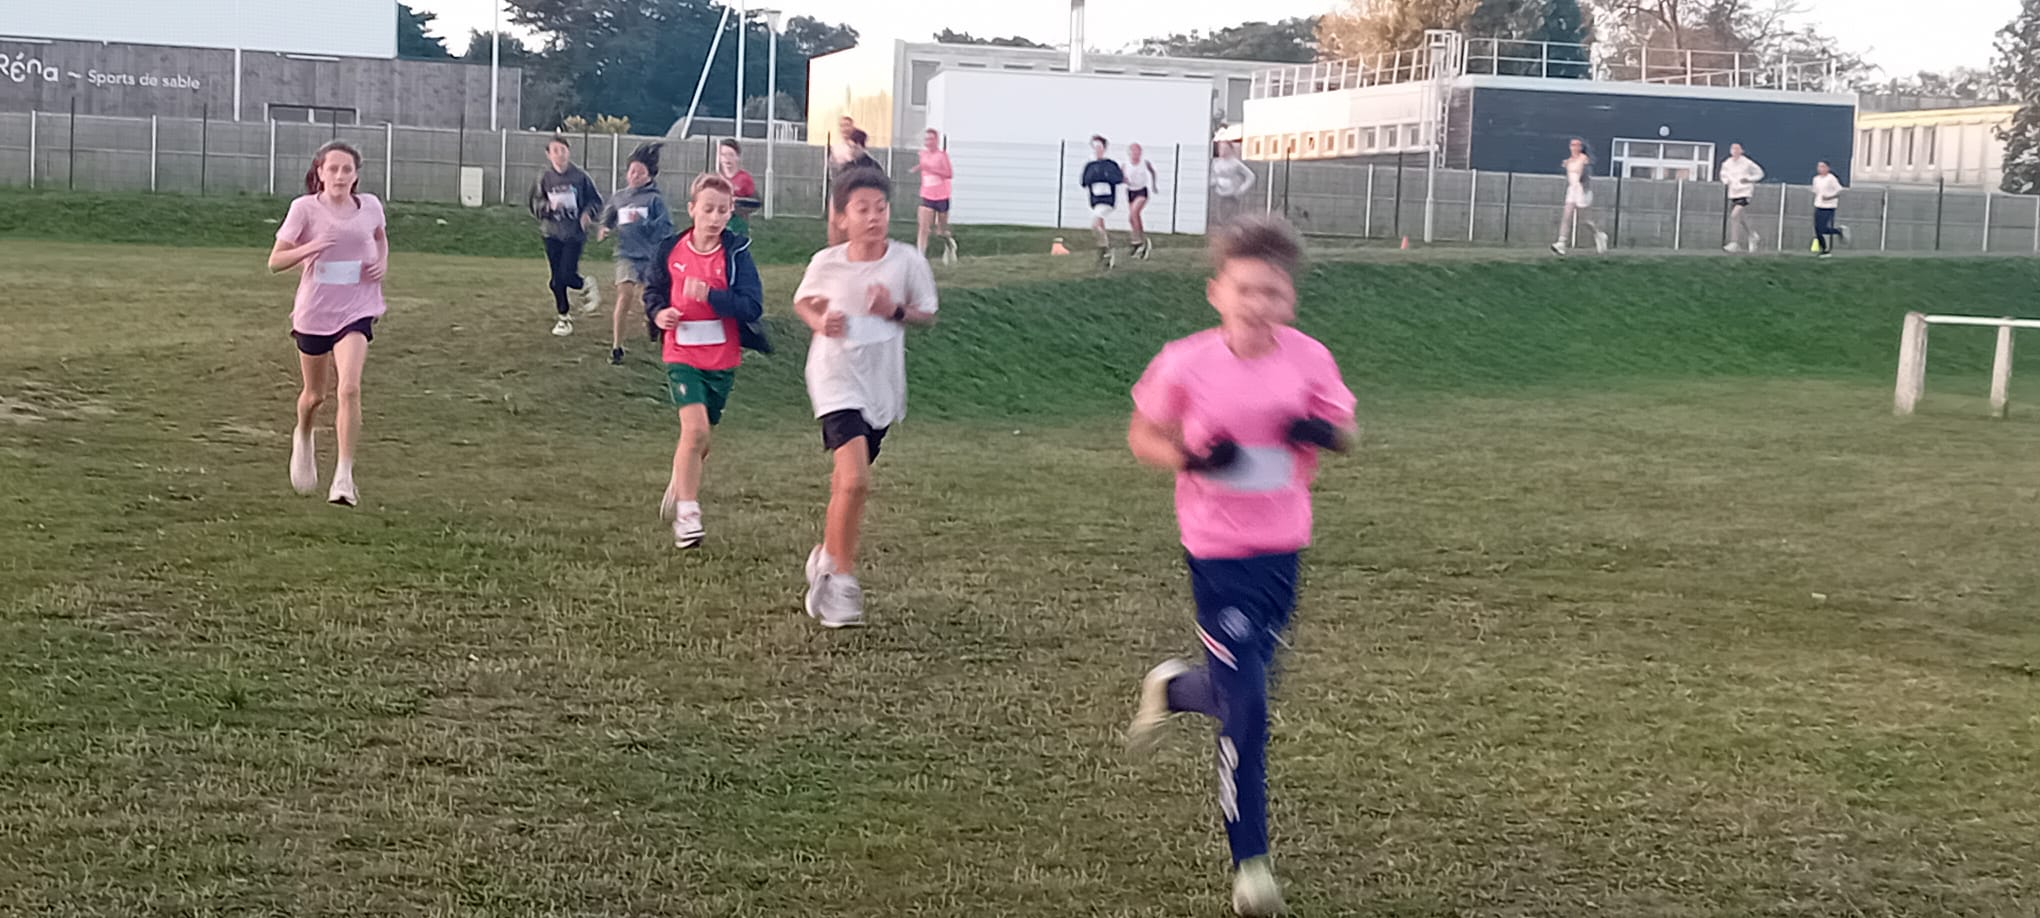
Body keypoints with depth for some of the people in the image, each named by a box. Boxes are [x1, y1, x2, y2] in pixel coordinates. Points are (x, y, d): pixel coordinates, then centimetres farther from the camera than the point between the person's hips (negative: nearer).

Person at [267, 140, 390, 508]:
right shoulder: (305, 208, -8)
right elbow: (275, 260, -8)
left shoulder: (370, 206, 1)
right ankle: (303, 439, 50)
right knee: (315, 393, 15)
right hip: (313, 311, 0)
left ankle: (344, 476, -15)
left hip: (355, 311, 0)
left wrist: (382, 262, 3)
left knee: (349, 388, -19)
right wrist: (310, 247, -26)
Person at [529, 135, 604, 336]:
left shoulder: (580, 177, -5)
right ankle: (564, 317, 22)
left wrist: (588, 213, -15)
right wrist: (548, 206, -19)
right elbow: (535, 205, 2)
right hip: (552, 234, 2)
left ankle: (586, 285, 22)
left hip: (574, 234, -2)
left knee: (567, 275, -13)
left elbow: (596, 200, 4)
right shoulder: (544, 178, -1)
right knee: (557, 279, 5)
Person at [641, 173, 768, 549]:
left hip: (723, 359, 1)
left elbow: (753, 306, -15)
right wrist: (658, 312, -6)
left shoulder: (736, 252, -7)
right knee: (695, 428, -18)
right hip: (681, 354, -1)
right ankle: (686, 514, -11)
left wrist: (710, 295, -28)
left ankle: (680, 485, 41)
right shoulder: (671, 250, -2)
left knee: (701, 435, 14)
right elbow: (653, 289, 15)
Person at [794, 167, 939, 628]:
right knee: (854, 479, -19)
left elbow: (927, 313, 6)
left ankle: (826, 557, 40)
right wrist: (819, 321, -10)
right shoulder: (826, 262, -7)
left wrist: (896, 310, -15)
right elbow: (803, 301, 12)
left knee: (847, 482, 16)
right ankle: (842, 581, -7)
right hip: (836, 380, -3)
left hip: (882, 383, 3)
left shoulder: (907, 261, -6)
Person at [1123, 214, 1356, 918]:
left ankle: (1172, 688, 52)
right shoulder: (1186, 364, -13)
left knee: (1241, 692, 16)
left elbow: (1345, 432, 7)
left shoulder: (1309, 359, -6)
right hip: (1217, 552, -4)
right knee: (1246, 708, -6)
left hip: (1283, 548, 4)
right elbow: (1142, 436, 0)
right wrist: (1190, 459, -20)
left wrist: (1325, 431, -18)